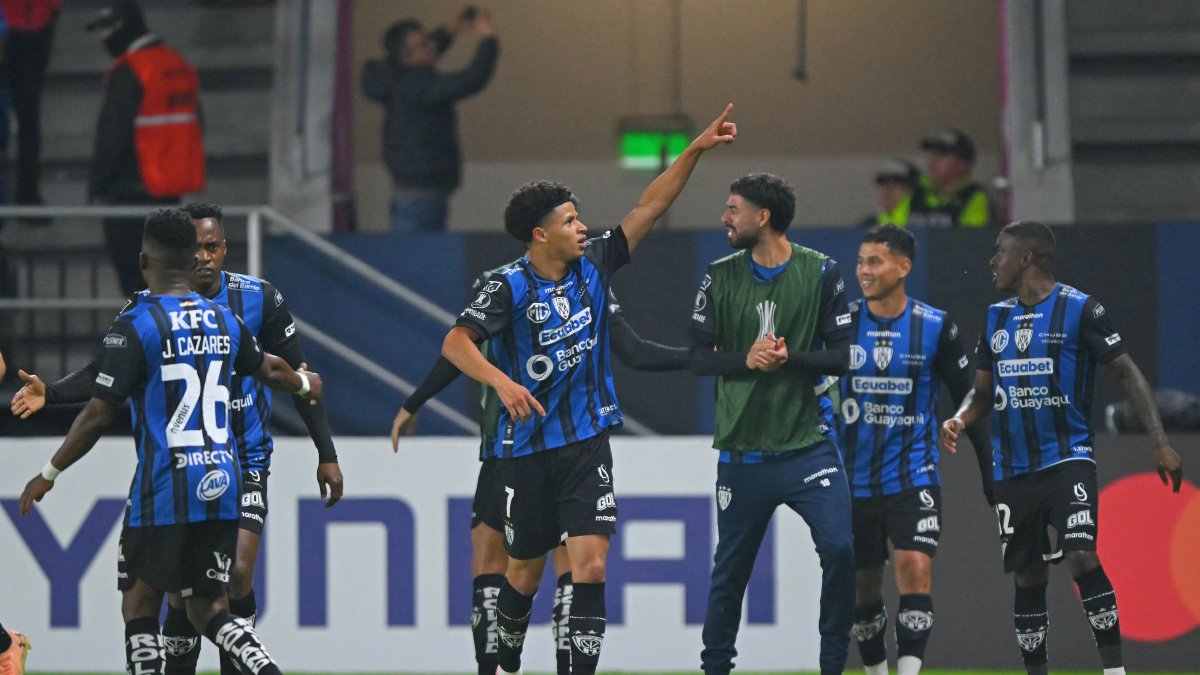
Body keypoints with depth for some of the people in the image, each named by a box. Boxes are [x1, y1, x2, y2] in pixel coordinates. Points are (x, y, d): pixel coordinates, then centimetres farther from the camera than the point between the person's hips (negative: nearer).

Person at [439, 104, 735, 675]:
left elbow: (649, 207, 5)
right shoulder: (510, 287, -12)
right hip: (527, 448, -3)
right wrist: (502, 382, -34)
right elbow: (455, 343, -18)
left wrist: (695, 150, 0)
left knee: (590, 565, -11)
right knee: (525, 571, 11)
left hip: (587, 443, 3)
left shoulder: (592, 265, 2)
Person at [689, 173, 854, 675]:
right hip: (741, 451, 2)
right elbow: (698, 356, 2)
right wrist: (745, 360, -16)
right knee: (730, 568, 7)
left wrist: (789, 358, -20)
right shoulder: (721, 276, 4)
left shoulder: (821, 272, -2)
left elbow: (840, 355, -4)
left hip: (806, 443, -2)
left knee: (839, 548, -16)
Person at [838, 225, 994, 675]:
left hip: (913, 480, -2)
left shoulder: (935, 327, -3)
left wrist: (991, 480, 6)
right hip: (854, 481, 2)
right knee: (863, 587, 7)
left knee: (915, 568, -20)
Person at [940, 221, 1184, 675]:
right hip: (1014, 468, 6)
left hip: (1068, 459, -6)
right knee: (1028, 578, 8)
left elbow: (1127, 373, -5)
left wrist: (1160, 442, -12)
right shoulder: (997, 317, 12)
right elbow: (984, 391, 19)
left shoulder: (1080, 309, -6)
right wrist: (960, 420, -3)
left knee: (1081, 557, -21)